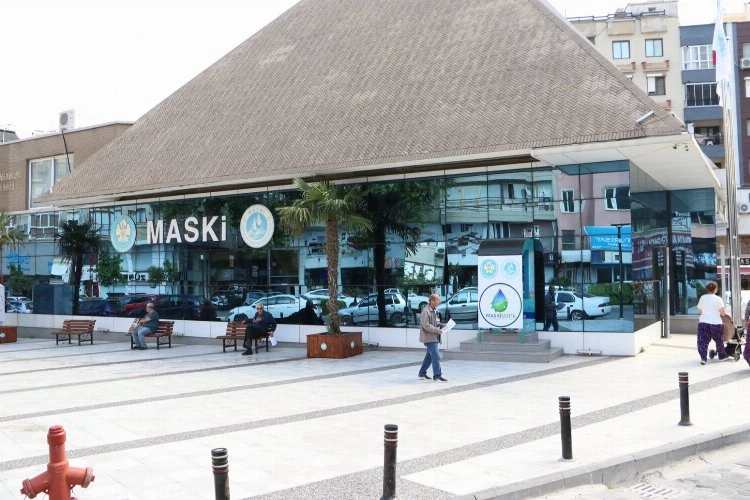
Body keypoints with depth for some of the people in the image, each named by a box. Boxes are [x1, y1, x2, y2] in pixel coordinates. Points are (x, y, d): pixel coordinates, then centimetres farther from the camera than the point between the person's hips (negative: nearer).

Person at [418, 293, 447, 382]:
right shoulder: (426, 311, -18)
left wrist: (442, 325, 7)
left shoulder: (434, 310, 12)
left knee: (429, 356, 16)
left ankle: (422, 373, 27)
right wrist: (437, 330, -19)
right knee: (436, 356, -9)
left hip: (434, 338, 10)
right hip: (429, 338, -10)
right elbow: (426, 325, -22)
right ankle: (437, 376, -3)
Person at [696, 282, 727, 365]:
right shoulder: (718, 299, -8)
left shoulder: (702, 298, 2)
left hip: (703, 322, 1)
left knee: (702, 341, 2)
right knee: (719, 340, 18)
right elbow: (722, 312, -11)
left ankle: (703, 358, -8)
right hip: (716, 323, -1)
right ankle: (722, 356, 32)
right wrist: (725, 310, 10)